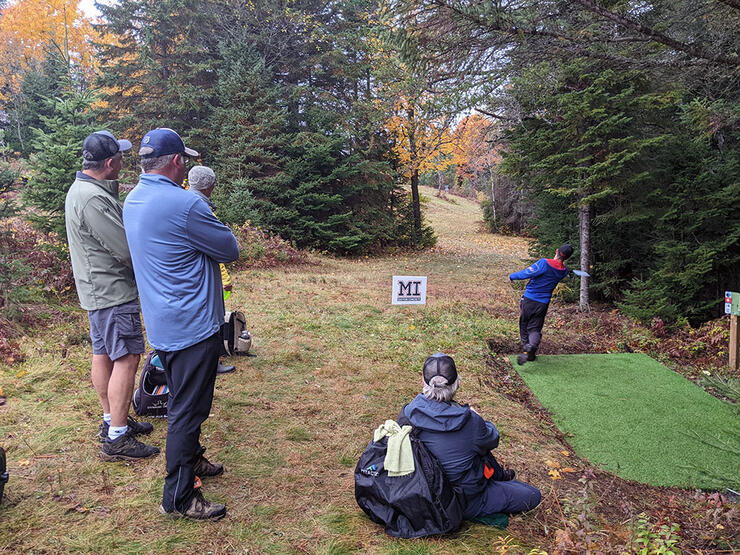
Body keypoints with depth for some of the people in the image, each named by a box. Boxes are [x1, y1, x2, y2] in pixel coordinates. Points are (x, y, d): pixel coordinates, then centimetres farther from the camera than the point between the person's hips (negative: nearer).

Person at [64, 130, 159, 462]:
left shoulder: (83, 189, 11)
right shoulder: (93, 198, -24)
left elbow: (121, 224, 12)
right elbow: (127, 248, -23)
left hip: (97, 290, 11)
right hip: (112, 290, -11)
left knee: (103, 354, 17)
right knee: (126, 358, -7)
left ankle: (111, 420, 31)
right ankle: (116, 439, 0)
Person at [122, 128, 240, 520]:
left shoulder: (132, 202, 7)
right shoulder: (183, 203, -22)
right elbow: (230, 249, -12)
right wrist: (209, 237, 5)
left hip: (162, 323, 10)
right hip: (192, 324, -9)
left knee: (182, 401, 23)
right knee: (188, 409, 1)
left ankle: (190, 460, 41)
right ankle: (178, 496, 12)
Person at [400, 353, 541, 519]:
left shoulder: (408, 413, -17)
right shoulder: (470, 422, -30)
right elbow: (492, 440, -7)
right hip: (462, 503, -5)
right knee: (533, 495, 8)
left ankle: (497, 474, 43)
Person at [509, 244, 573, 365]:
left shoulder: (544, 263, -18)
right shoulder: (564, 271, -4)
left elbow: (526, 273, -17)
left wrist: (512, 276, -3)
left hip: (529, 300, -3)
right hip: (543, 304, 3)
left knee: (524, 325, 16)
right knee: (535, 328, 7)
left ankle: (526, 350, 23)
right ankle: (531, 349, -21)